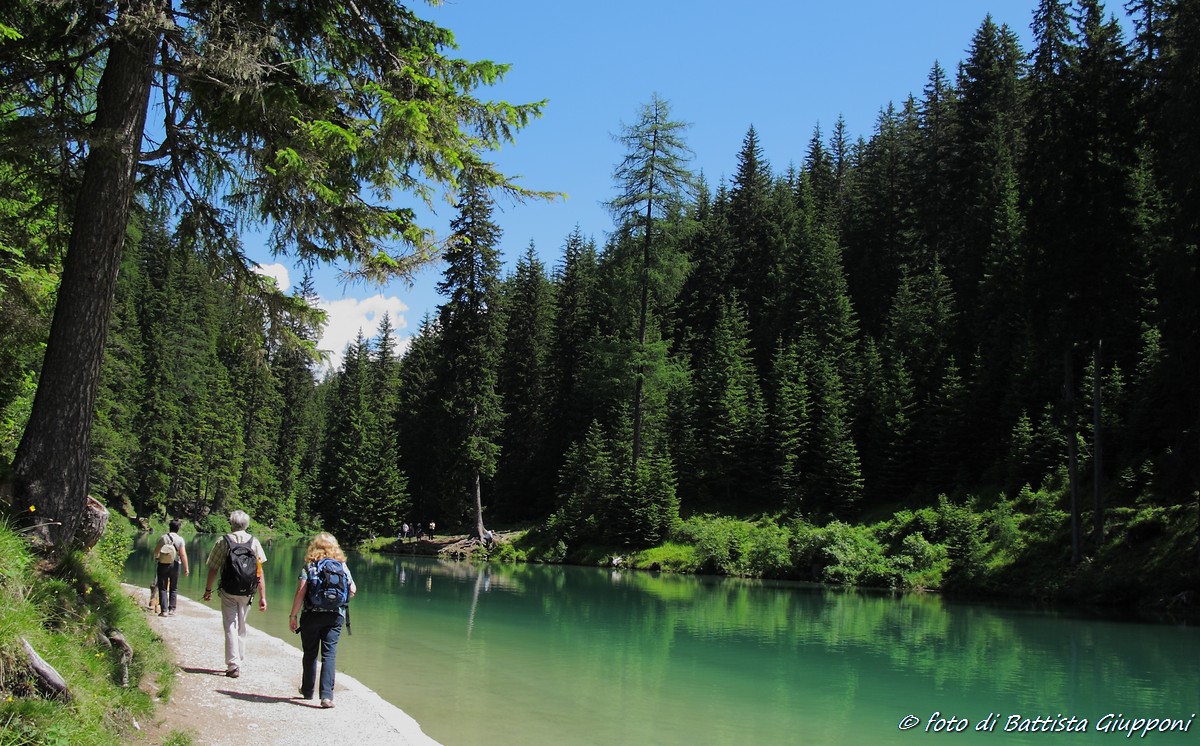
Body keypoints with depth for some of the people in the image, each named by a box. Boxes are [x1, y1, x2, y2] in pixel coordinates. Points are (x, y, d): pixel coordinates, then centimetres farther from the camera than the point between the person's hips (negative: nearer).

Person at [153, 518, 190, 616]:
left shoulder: (163, 538, -3)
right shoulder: (180, 539, -7)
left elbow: (155, 552, 7)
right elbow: (183, 555, -12)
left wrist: (157, 557, 30)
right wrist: (186, 568, -7)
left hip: (163, 564, 0)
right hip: (175, 564, 0)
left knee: (163, 588, 5)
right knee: (174, 588, 13)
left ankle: (164, 610, -1)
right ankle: (171, 609, 13)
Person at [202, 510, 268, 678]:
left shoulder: (223, 542, -4)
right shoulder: (254, 542, -1)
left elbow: (213, 569, -4)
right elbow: (260, 571, -3)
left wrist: (208, 590, 10)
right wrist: (262, 596, -1)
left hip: (228, 591, -2)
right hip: (247, 593, 2)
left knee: (230, 627, 4)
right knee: (241, 628, 16)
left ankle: (233, 665, -2)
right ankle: (239, 662, 23)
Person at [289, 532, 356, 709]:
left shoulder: (309, 565, -2)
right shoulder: (342, 565, 5)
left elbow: (301, 591, -10)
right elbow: (353, 591, 5)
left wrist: (293, 615, -5)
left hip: (312, 615, -1)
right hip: (335, 615, 1)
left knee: (310, 653, 15)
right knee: (330, 653, 0)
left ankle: (307, 691, 29)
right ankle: (327, 695, -12)